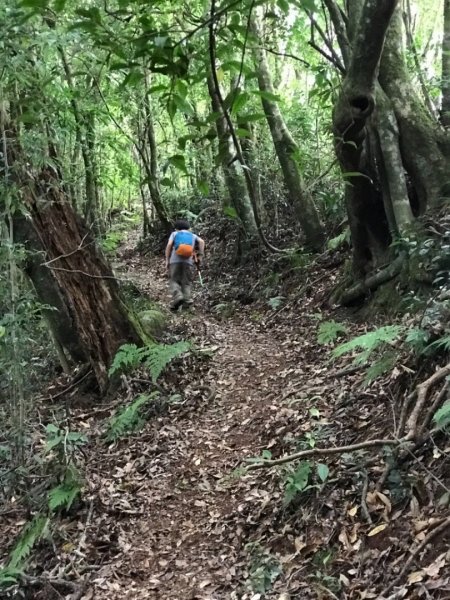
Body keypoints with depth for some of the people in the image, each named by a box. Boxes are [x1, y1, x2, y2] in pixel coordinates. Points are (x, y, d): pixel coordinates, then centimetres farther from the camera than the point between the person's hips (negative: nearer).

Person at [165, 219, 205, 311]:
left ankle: (177, 296, -19)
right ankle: (187, 300, -9)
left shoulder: (174, 234, 19)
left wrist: (167, 260, 4)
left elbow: (169, 245, 3)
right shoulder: (193, 235, 24)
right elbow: (201, 241, 5)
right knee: (186, 282, 8)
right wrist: (200, 255, 4)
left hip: (175, 260, -1)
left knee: (174, 281, 4)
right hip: (188, 261, 1)